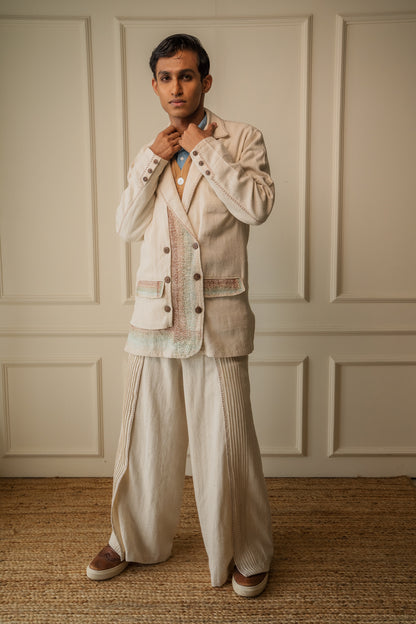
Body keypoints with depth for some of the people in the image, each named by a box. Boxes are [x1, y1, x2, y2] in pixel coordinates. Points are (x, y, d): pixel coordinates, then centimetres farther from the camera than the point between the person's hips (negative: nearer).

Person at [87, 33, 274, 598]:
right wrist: (153, 159, -4)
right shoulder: (150, 154, 15)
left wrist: (204, 148, -9)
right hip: (155, 313, 4)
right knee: (147, 436, 12)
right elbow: (128, 227, 5)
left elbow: (258, 206, -14)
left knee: (226, 441, 2)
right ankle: (135, 540, 34)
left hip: (219, 316, -3)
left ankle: (246, 552, 25)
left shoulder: (241, 139, 3)